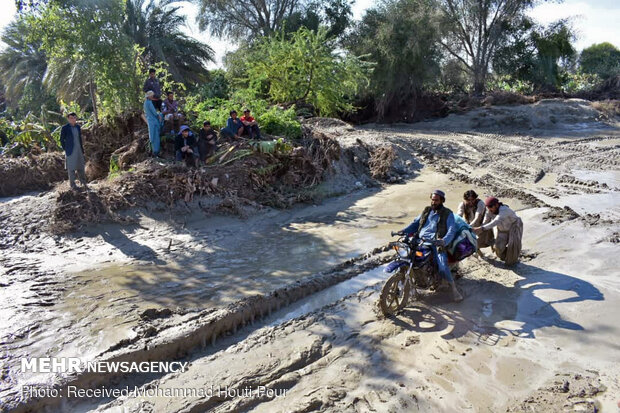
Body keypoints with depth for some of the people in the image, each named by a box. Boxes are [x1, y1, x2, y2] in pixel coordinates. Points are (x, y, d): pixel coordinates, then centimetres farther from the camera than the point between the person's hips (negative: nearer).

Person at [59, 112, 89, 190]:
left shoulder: (78, 127, 8)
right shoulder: (65, 128, -7)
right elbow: (62, 140, -3)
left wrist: (82, 149, 12)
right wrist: (66, 150, -5)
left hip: (79, 151, 5)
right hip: (71, 152, -5)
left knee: (81, 167, 9)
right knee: (71, 168, 2)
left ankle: (84, 183, 17)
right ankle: (72, 185, 10)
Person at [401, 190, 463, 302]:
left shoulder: (447, 214, 4)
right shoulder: (426, 211, 20)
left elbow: (452, 230, -7)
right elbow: (415, 223, 19)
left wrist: (444, 241, -27)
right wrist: (404, 231, 2)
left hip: (435, 243, -5)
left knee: (443, 267, -23)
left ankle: (454, 289, -4)